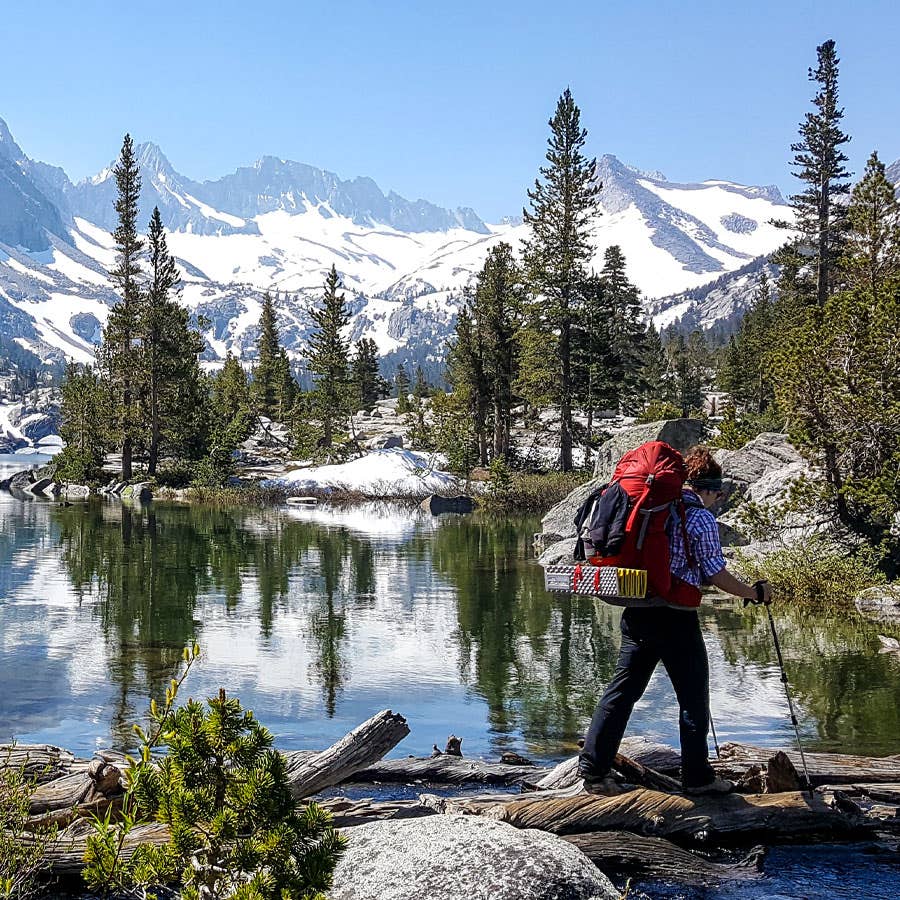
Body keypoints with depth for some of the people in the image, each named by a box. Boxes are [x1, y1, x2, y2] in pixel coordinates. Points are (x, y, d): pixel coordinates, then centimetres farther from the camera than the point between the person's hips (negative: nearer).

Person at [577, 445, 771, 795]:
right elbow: (715, 573, -8)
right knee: (693, 696, 7)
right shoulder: (701, 518, -8)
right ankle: (697, 776, 14)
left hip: (637, 612, 6)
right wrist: (754, 593, 5)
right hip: (676, 617, -6)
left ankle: (593, 766, 8)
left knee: (623, 688, 10)